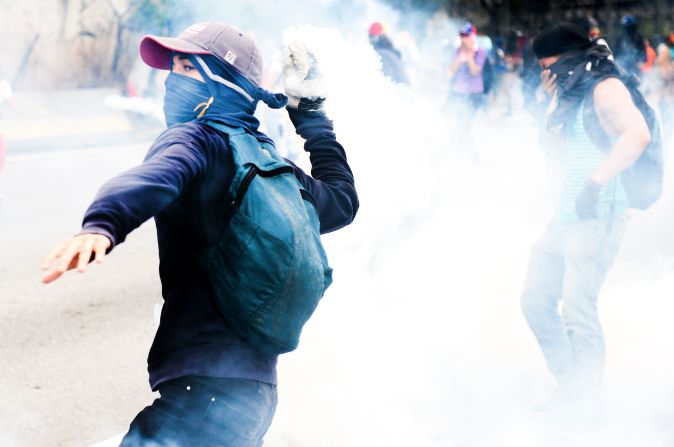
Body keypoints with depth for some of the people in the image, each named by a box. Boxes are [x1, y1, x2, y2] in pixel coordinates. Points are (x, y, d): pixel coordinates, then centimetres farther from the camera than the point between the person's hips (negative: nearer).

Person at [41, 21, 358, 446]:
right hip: (257, 385, 9)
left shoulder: (195, 137, -3)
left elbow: (158, 176, -27)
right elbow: (342, 200, 36)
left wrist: (101, 225, -47)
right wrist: (310, 108, 42)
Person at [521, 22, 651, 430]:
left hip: (598, 215, -10)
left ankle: (588, 405, -9)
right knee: (536, 301, 10)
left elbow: (638, 133, -29)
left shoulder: (606, 88, -11)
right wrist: (555, 98, 12)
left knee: (577, 308, -17)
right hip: (567, 214, 10)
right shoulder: (575, 94, 17)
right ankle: (570, 388, 19)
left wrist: (597, 181, -35)